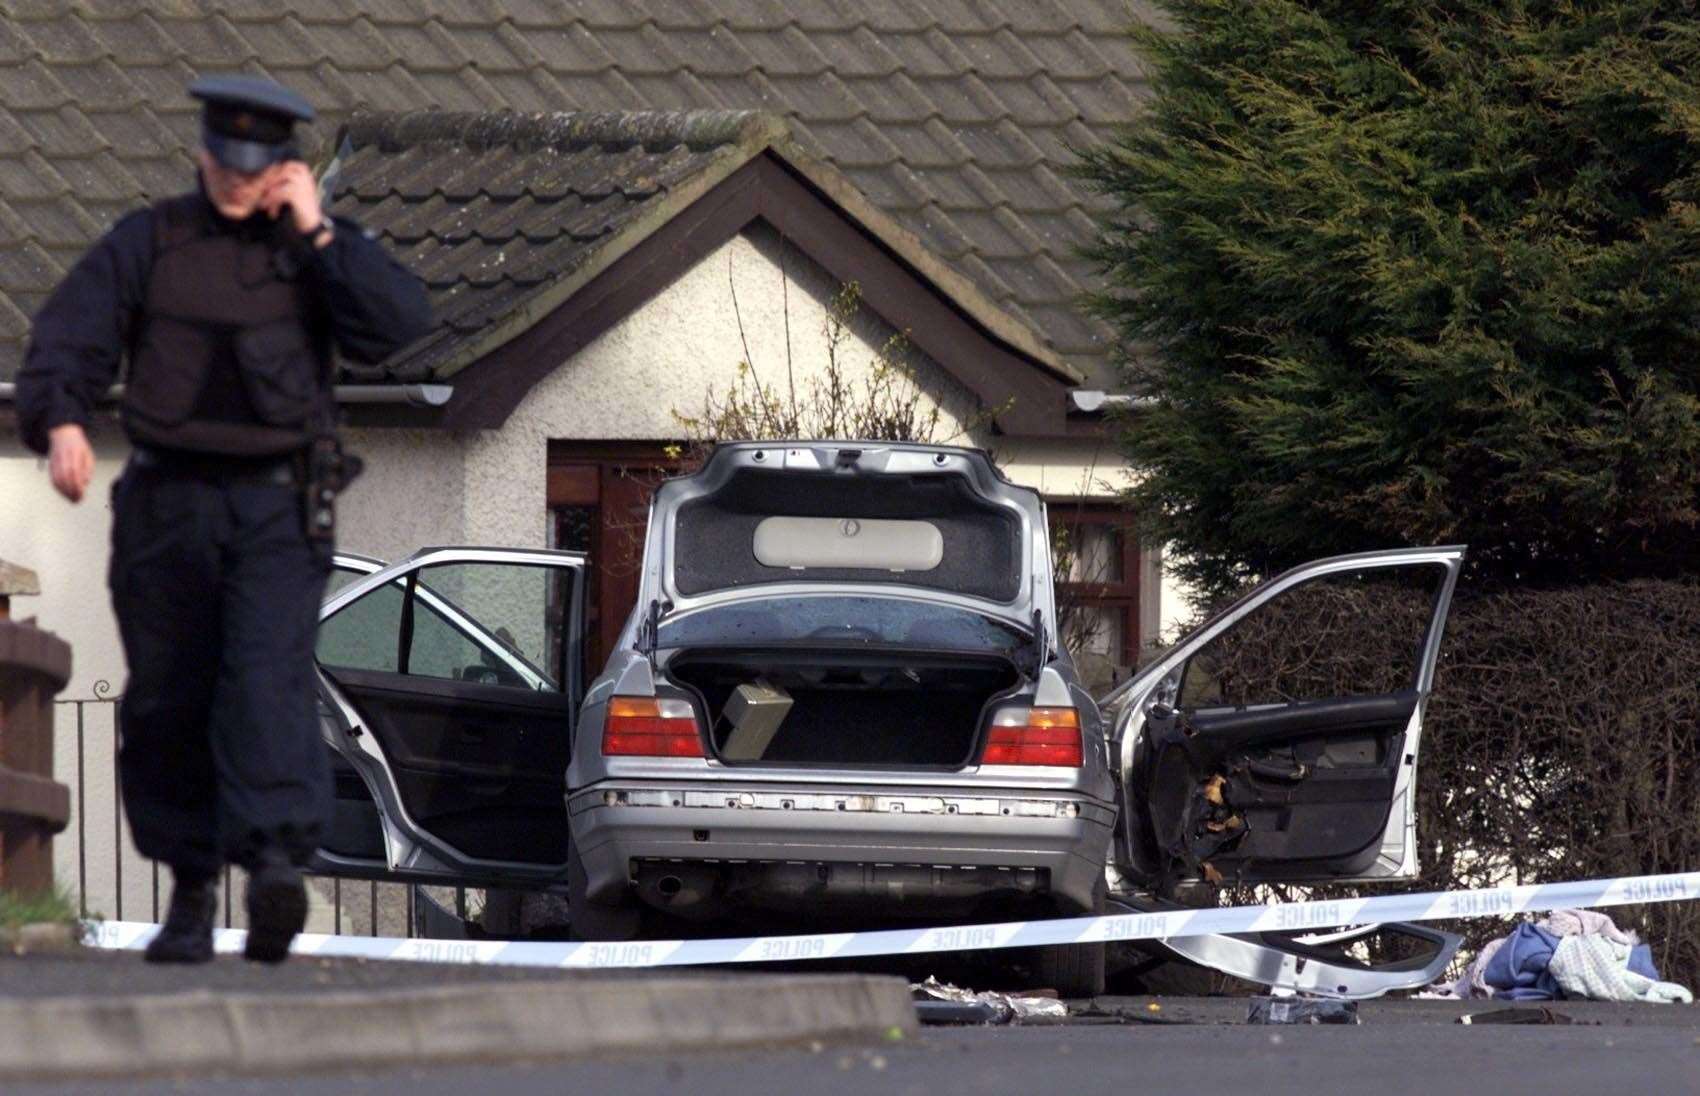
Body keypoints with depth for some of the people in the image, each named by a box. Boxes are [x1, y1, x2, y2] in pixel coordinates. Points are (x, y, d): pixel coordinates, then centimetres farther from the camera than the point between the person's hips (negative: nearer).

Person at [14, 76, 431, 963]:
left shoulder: (318, 248, 7)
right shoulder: (147, 243, 7)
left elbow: (402, 329, -9)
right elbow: (67, 338, -3)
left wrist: (317, 234, -9)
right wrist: (61, 422, -22)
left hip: (278, 504, -2)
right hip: (167, 504, 2)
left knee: (270, 678, -19)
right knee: (167, 702, 4)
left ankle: (276, 862, -33)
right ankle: (189, 894, 16)